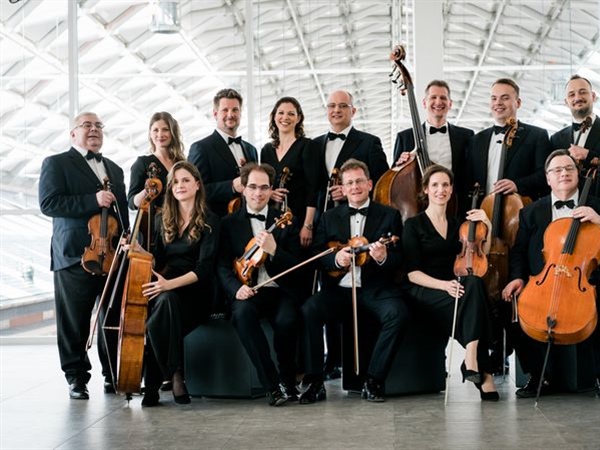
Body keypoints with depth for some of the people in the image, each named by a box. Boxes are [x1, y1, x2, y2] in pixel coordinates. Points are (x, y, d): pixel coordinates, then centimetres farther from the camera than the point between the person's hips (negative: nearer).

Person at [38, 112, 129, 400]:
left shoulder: (114, 170, 23)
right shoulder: (56, 163, 4)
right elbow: (48, 203, -10)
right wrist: (93, 201, -17)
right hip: (76, 256, -5)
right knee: (74, 322, -1)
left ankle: (114, 375, 13)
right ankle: (77, 378, 9)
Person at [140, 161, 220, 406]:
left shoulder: (209, 221, -1)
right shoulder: (162, 220, 15)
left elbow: (204, 268, -11)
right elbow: (157, 260, 15)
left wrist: (170, 284, -25)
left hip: (194, 294, -3)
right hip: (164, 290, 3)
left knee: (167, 300, -36)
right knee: (164, 303, -34)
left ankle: (153, 383, -24)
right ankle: (174, 374, -25)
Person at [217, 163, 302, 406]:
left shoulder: (285, 222, 12)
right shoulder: (229, 223, 11)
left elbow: (296, 266, 4)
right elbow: (223, 267, 4)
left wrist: (273, 249, -15)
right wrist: (236, 288, -16)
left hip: (279, 290, 0)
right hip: (247, 292, 0)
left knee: (287, 320, -32)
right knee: (243, 313, -34)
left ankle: (288, 382, -7)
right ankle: (272, 385, -27)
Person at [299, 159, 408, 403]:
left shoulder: (389, 215, 10)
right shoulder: (330, 217, 16)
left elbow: (400, 258, 4)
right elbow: (316, 257, 11)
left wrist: (384, 258, -19)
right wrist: (335, 259, -11)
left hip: (375, 289, -1)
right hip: (338, 289, 1)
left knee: (397, 313, -31)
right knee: (308, 310, -27)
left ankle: (374, 380, -17)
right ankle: (314, 382, -17)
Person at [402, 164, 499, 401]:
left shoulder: (457, 224, 18)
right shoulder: (414, 225, 3)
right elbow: (412, 273, -6)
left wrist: (487, 227, 3)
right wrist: (443, 285, -22)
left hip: (452, 288, 4)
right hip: (423, 291, -4)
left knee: (474, 282, -33)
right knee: (472, 287, -34)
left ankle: (471, 360, -36)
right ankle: (483, 372, -35)